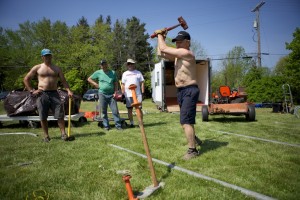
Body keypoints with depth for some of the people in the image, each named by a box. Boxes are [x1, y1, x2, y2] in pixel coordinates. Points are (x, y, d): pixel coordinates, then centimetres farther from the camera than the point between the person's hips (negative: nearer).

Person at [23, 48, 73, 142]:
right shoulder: (37, 68, 7)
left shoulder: (57, 69, 12)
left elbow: (63, 81, 9)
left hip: (54, 93, 1)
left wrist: (68, 90, -7)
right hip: (42, 94, -1)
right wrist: (32, 91, 1)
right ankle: (46, 136, 14)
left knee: (60, 115, -5)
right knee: (43, 117, 3)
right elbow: (26, 79, 10)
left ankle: (63, 133, 4)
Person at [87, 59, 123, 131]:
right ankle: (106, 126, 14)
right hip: (102, 94, 0)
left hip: (111, 95, 0)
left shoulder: (113, 73, 7)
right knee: (103, 111, 4)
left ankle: (118, 125, 3)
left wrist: (115, 92, -2)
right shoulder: (98, 73, 4)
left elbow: (116, 83, 9)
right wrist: (95, 84, 0)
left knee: (115, 110, -3)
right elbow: (89, 79, 13)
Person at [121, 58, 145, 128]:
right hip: (128, 95, 2)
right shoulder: (125, 74, 14)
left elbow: (142, 83, 7)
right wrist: (123, 94, 4)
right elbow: (123, 85, 12)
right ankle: (131, 123, 14)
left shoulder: (138, 72, 9)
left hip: (137, 94, -2)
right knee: (129, 109, 5)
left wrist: (142, 93, -2)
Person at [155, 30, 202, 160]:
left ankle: (192, 150, -7)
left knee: (185, 121, -14)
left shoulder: (187, 53, -16)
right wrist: (161, 37, 13)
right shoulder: (177, 55, 13)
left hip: (189, 91, -10)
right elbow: (160, 53, 17)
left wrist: (160, 35, -4)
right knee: (187, 120, 25)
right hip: (181, 91, 10)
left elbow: (164, 48, -19)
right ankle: (193, 138, 47)